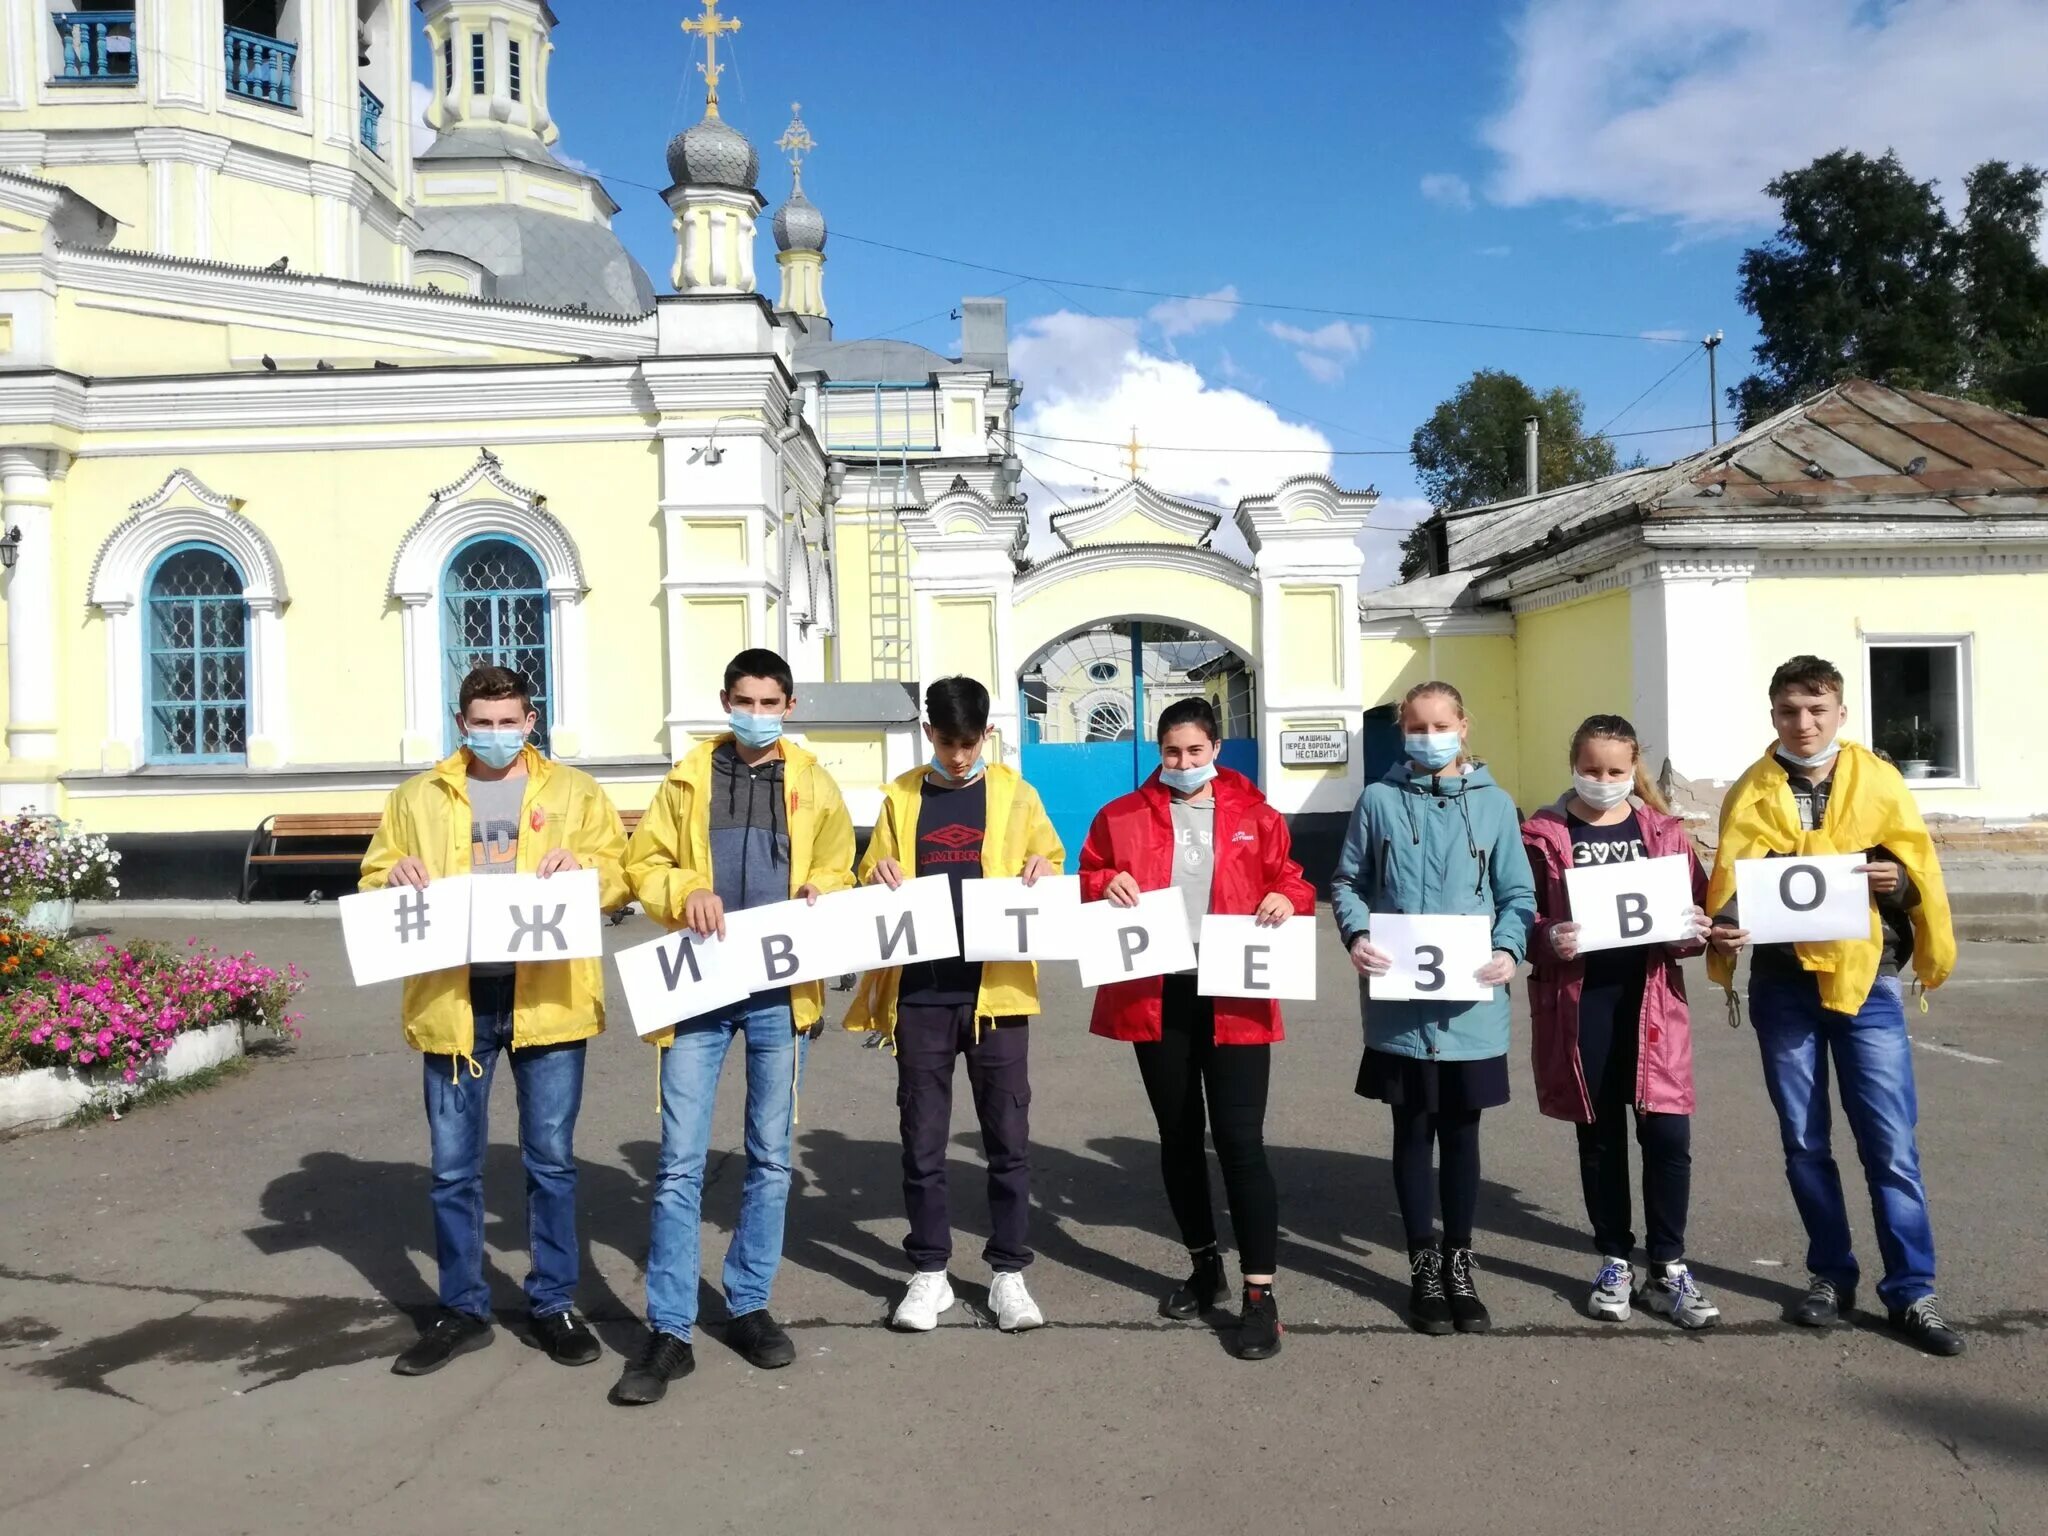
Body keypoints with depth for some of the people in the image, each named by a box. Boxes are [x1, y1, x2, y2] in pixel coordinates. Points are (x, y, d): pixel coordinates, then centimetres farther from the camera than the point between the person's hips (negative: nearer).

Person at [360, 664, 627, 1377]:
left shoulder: (573, 791, 8)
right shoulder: (417, 797, 12)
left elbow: (620, 877, 4)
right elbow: (372, 884, 12)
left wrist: (579, 865, -16)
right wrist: (395, 878, -10)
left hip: (545, 997, -1)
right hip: (452, 1000, 2)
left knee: (551, 1159, 7)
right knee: (454, 1168, 8)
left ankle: (554, 1303, 21)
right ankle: (462, 1310, 23)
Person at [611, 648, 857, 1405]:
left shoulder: (814, 784, 8)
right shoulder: (688, 778, 6)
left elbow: (839, 873, 12)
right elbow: (643, 864, 5)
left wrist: (818, 892, -10)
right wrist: (685, 893, -14)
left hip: (779, 989, 1)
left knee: (770, 1157, 10)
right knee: (680, 1162, -3)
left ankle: (749, 1306, 25)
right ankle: (669, 1332, 5)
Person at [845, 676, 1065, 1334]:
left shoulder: (1015, 793, 5)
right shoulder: (901, 797, 8)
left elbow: (1049, 863, 12)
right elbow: (870, 879, 11)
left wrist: (1041, 872, -10)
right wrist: (881, 878, -11)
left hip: (996, 988, -1)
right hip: (920, 991, 1)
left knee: (1007, 1136, 5)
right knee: (922, 1139, 7)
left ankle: (1009, 1273, 17)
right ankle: (929, 1273, 19)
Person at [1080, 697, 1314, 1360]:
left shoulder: (1253, 815, 6)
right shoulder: (1122, 816, 6)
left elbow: (1291, 880, 9)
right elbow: (1086, 879, 10)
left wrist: (1288, 899, -13)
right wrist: (1106, 885, -12)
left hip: (1235, 997, -2)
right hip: (1156, 997, 2)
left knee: (1240, 1140, -5)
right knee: (1178, 1137, 13)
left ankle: (1260, 1292, 0)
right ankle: (1205, 1265, 31)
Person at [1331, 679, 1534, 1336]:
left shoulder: (1494, 804, 3)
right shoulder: (1379, 801, 2)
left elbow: (1518, 894, 4)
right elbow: (1348, 882, 5)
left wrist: (1509, 950, -14)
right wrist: (1357, 935, -13)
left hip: (1471, 1004, 1)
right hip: (1399, 1003, -1)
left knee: (1461, 1133, 12)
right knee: (1413, 1133, 9)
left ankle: (1458, 1265, 27)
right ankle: (1424, 1268, 23)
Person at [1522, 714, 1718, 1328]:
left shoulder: (1664, 831, 8)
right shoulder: (1544, 835, 1)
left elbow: (1698, 908, 9)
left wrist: (1696, 932, -12)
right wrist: (1548, 941, -21)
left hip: (1651, 997, 1)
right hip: (1577, 1003, -1)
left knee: (1668, 1136, -2)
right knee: (1599, 1137, 10)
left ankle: (1669, 1268, 13)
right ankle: (1615, 1263, 24)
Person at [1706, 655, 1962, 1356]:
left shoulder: (1878, 781, 3)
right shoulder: (1752, 793, 4)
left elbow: (1920, 869, 5)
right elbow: (1731, 881, -1)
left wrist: (1898, 878, -17)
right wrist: (1725, 925, -21)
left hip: (1866, 980, -1)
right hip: (1785, 986, 1)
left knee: (1891, 1143, -1)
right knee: (1805, 1142, 9)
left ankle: (1911, 1290, 9)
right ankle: (1831, 1274, 23)